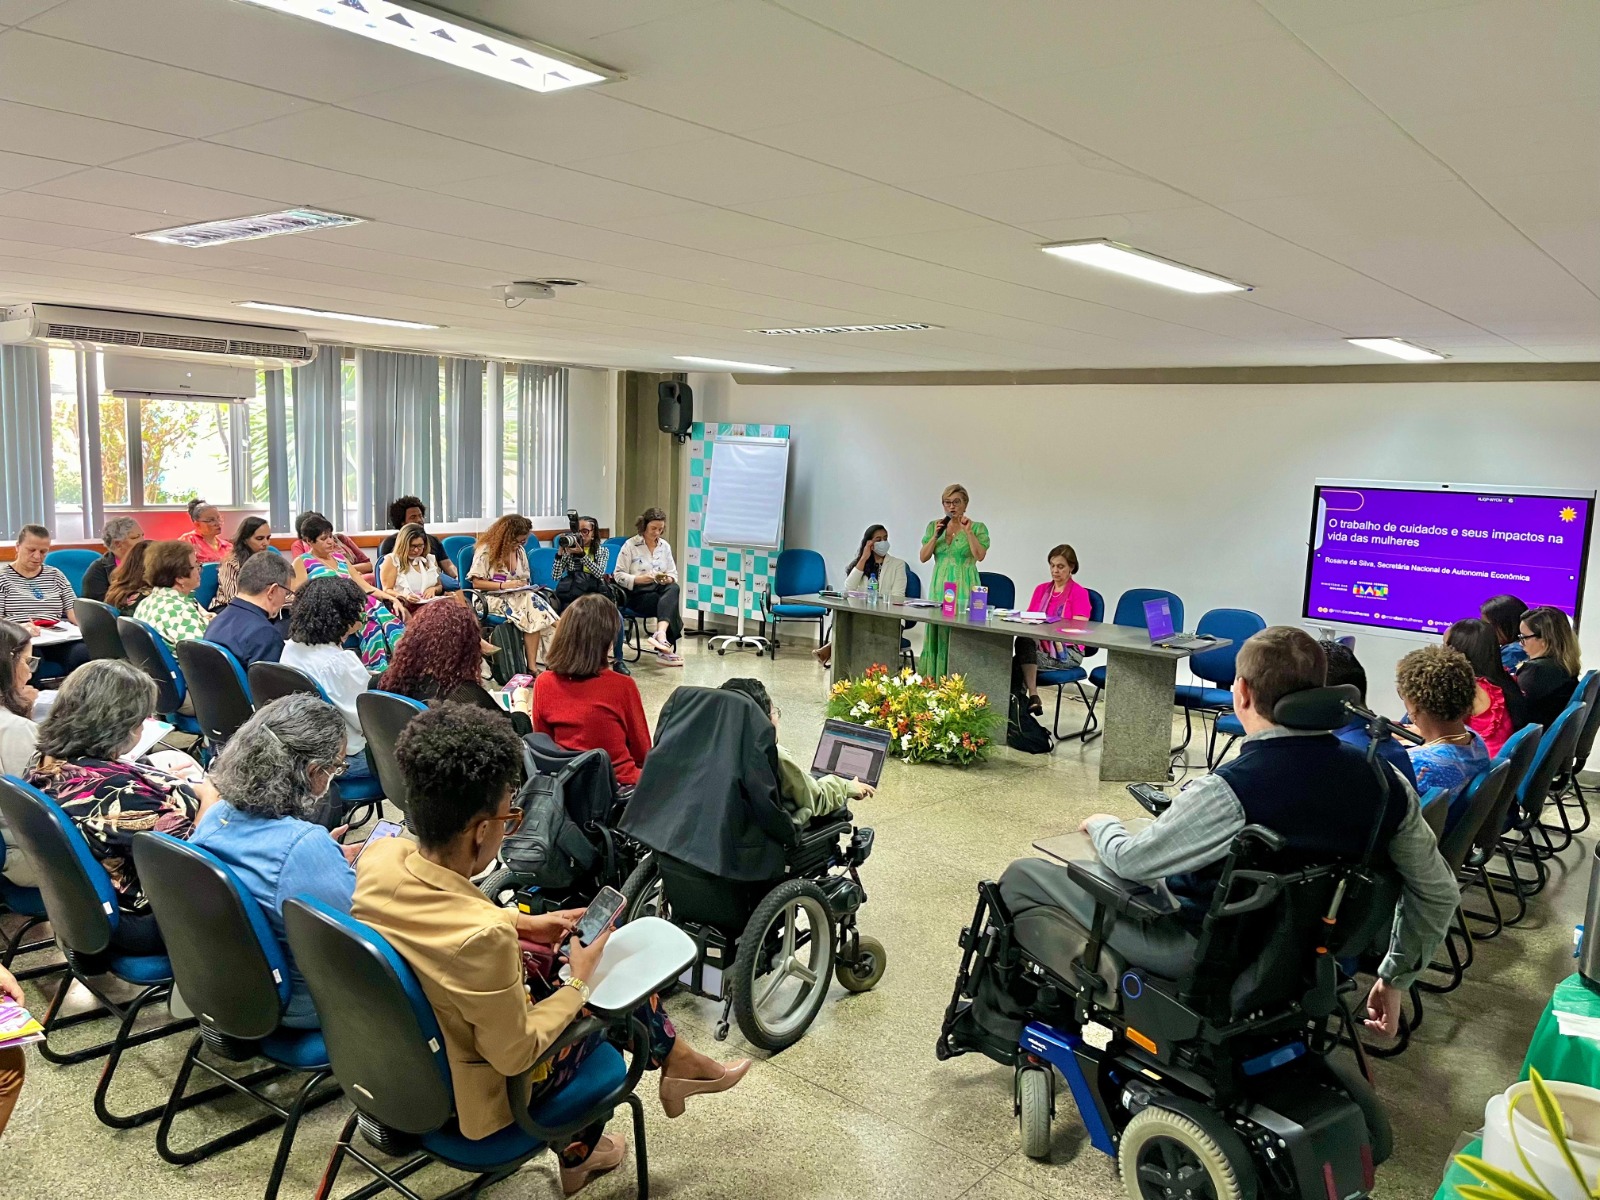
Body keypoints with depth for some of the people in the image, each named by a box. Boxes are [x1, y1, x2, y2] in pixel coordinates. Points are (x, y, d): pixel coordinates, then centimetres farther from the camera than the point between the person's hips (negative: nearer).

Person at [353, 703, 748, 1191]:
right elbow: (514, 1055, -25)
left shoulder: (380, 856, -18)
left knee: (553, 954, 21)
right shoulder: (484, 937, -39)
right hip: (470, 1092, -6)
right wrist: (579, 983, -12)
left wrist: (524, 923, 4)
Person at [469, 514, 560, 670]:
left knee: (532, 600, -32)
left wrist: (524, 586, -4)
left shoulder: (520, 550, 12)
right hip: (493, 598, -5)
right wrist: (503, 585, -18)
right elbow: (476, 582, -9)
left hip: (518, 595, 5)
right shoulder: (486, 549, -6)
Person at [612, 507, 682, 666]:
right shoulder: (630, 545, 1)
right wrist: (640, 579, -20)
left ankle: (661, 634, -50)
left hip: (661, 590, 4)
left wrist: (667, 579, -12)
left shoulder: (665, 546, 15)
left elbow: (674, 574, 13)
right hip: (637, 593, -4)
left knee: (673, 588, -33)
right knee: (670, 606, -31)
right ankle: (666, 647, -33)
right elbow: (619, 576, -3)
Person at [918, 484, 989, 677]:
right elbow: (923, 557, 5)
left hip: (964, 588, -4)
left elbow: (980, 556, -13)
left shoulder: (978, 528, 0)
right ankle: (935, 681, 9)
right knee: (937, 633, 3)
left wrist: (968, 532, -17)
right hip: (939, 587, 4)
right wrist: (936, 535, -6)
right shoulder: (933, 526, 10)